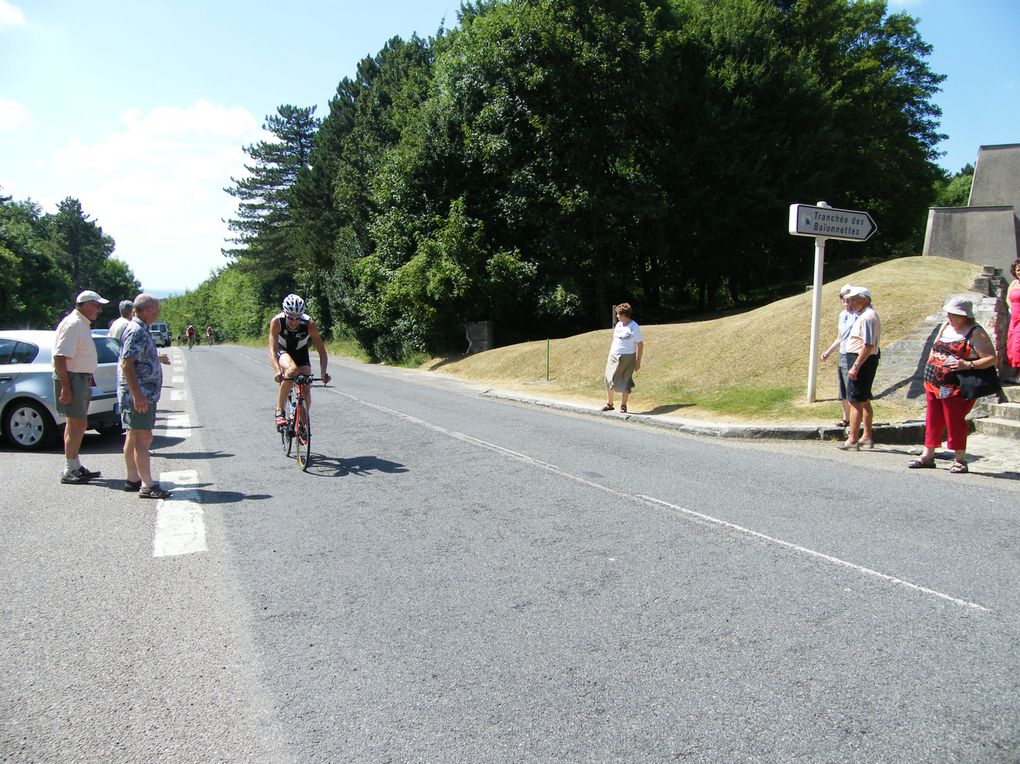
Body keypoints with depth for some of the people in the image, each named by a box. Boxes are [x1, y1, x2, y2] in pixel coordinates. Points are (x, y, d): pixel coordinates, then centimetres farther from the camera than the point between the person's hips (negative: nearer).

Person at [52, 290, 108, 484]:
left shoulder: (83, 324, 15)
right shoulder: (73, 324, -17)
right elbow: (60, 357, -23)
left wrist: (88, 379, 22)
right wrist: (65, 387, -26)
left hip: (81, 378, 10)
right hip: (71, 379, -10)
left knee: (75, 424, 14)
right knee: (78, 425, -8)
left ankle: (75, 467, 23)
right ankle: (69, 471, -3)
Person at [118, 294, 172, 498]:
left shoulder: (142, 330, 15)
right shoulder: (136, 331, -17)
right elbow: (126, 364, -23)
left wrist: (157, 358, 41)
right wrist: (137, 395, -26)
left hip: (144, 395, 10)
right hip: (139, 396, -10)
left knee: (133, 438, 15)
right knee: (143, 439, -9)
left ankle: (133, 479, 23)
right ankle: (148, 485, -7)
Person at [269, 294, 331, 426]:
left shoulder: (309, 324, -30)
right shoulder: (277, 322, -32)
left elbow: (322, 352, -29)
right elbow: (272, 350, -38)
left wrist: (323, 373, -43)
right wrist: (277, 370, -55)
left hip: (300, 352, 2)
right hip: (282, 350, -2)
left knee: (305, 390, -12)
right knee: (292, 370, -35)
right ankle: (279, 411, -21)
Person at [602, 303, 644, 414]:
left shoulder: (634, 327, -11)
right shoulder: (618, 325, 9)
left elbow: (640, 345, -10)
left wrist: (638, 362, -13)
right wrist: (609, 355, 16)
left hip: (627, 358, -6)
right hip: (613, 357, 6)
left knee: (625, 383, 1)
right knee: (609, 380, 4)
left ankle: (623, 406, 13)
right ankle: (609, 404, 16)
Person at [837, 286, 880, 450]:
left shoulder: (867, 317, -18)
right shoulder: (862, 314, 14)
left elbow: (868, 345, -25)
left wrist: (855, 366, -25)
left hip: (862, 360, -11)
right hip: (863, 361, 11)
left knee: (855, 400, -8)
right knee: (864, 401, 17)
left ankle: (852, 440, -6)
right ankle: (867, 437, 26)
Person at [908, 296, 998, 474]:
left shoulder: (976, 333, -9)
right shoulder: (945, 327, 12)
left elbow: (991, 359, -13)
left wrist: (968, 364, -26)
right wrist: (929, 373, 14)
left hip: (956, 388, -7)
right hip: (934, 384, 7)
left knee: (955, 422, -1)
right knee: (932, 421, 11)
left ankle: (960, 460, 11)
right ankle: (927, 456, 20)